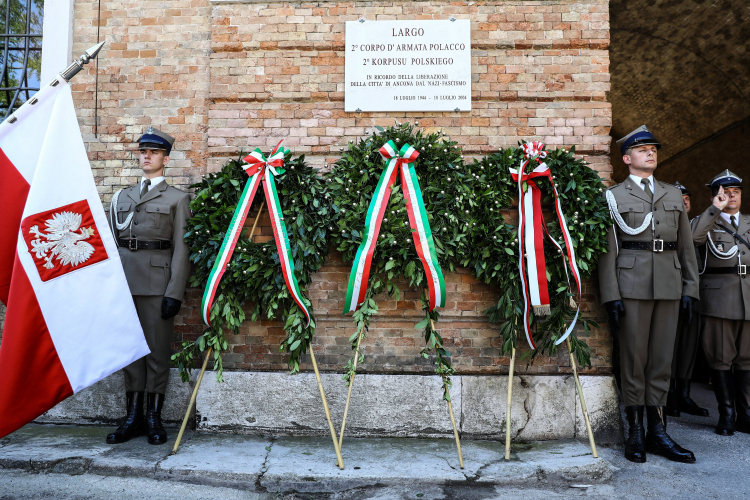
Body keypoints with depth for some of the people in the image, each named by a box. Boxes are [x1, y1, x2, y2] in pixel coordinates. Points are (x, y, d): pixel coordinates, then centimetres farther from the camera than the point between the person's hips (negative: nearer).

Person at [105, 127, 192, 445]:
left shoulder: (177, 199, 5)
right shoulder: (122, 196, 19)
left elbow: (181, 249, -3)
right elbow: (112, 242, 17)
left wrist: (175, 292, -11)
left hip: (157, 282, -4)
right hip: (124, 280, 4)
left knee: (157, 350, 1)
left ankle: (154, 418, 11)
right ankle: (134, 417, 16)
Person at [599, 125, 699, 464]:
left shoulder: (673, 195, 18)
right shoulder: (614, 196, 5)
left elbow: (686, 246, 15)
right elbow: (608, 249, -2)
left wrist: (690, 289, 6)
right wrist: (611, 295, -9)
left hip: (669, 286, 4)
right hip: (632, 285, -4)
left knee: (662, 358, 6)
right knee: (634, 358, 1)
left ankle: (657, 431, 15)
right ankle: (635, 432, 10)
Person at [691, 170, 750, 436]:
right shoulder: (707, 222, 5)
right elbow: (694, 236, -18)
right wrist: (716, 208, -14)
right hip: (719, 296, -4)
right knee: (721, 357, 0)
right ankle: (726, 414, 9)